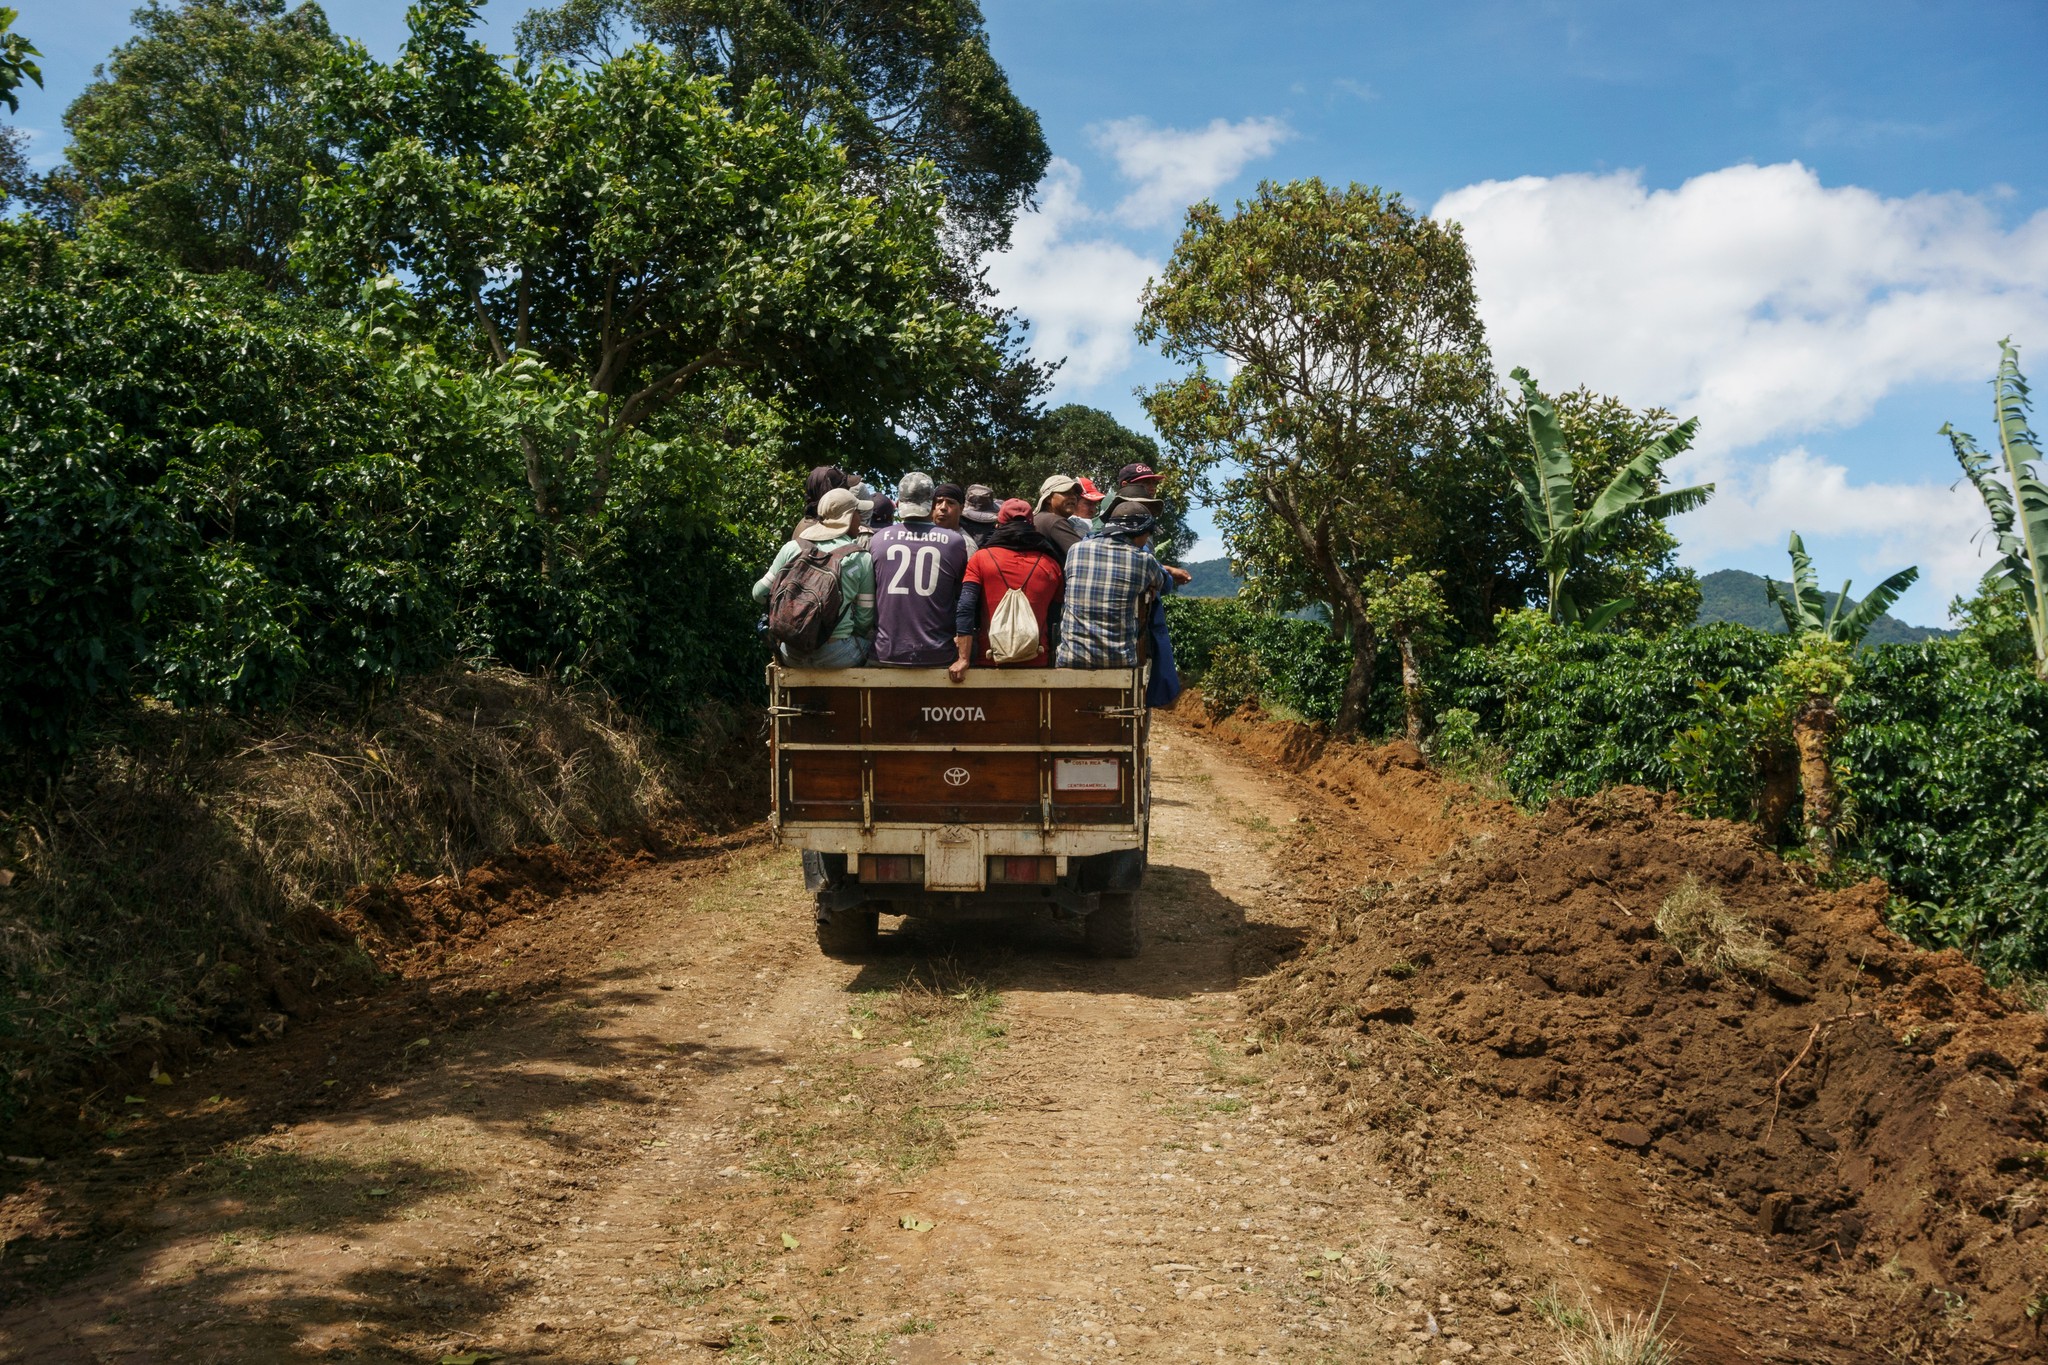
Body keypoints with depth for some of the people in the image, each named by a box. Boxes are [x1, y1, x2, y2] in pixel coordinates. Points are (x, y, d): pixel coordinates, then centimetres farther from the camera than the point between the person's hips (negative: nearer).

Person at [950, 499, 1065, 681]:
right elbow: (1055, 618, 6)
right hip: (1035, 663, 1)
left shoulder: (980, 558, 0)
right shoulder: (1050, 565, 5)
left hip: (990, 660, -1)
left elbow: (965, 609, -9)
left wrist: (963, 659, -11)